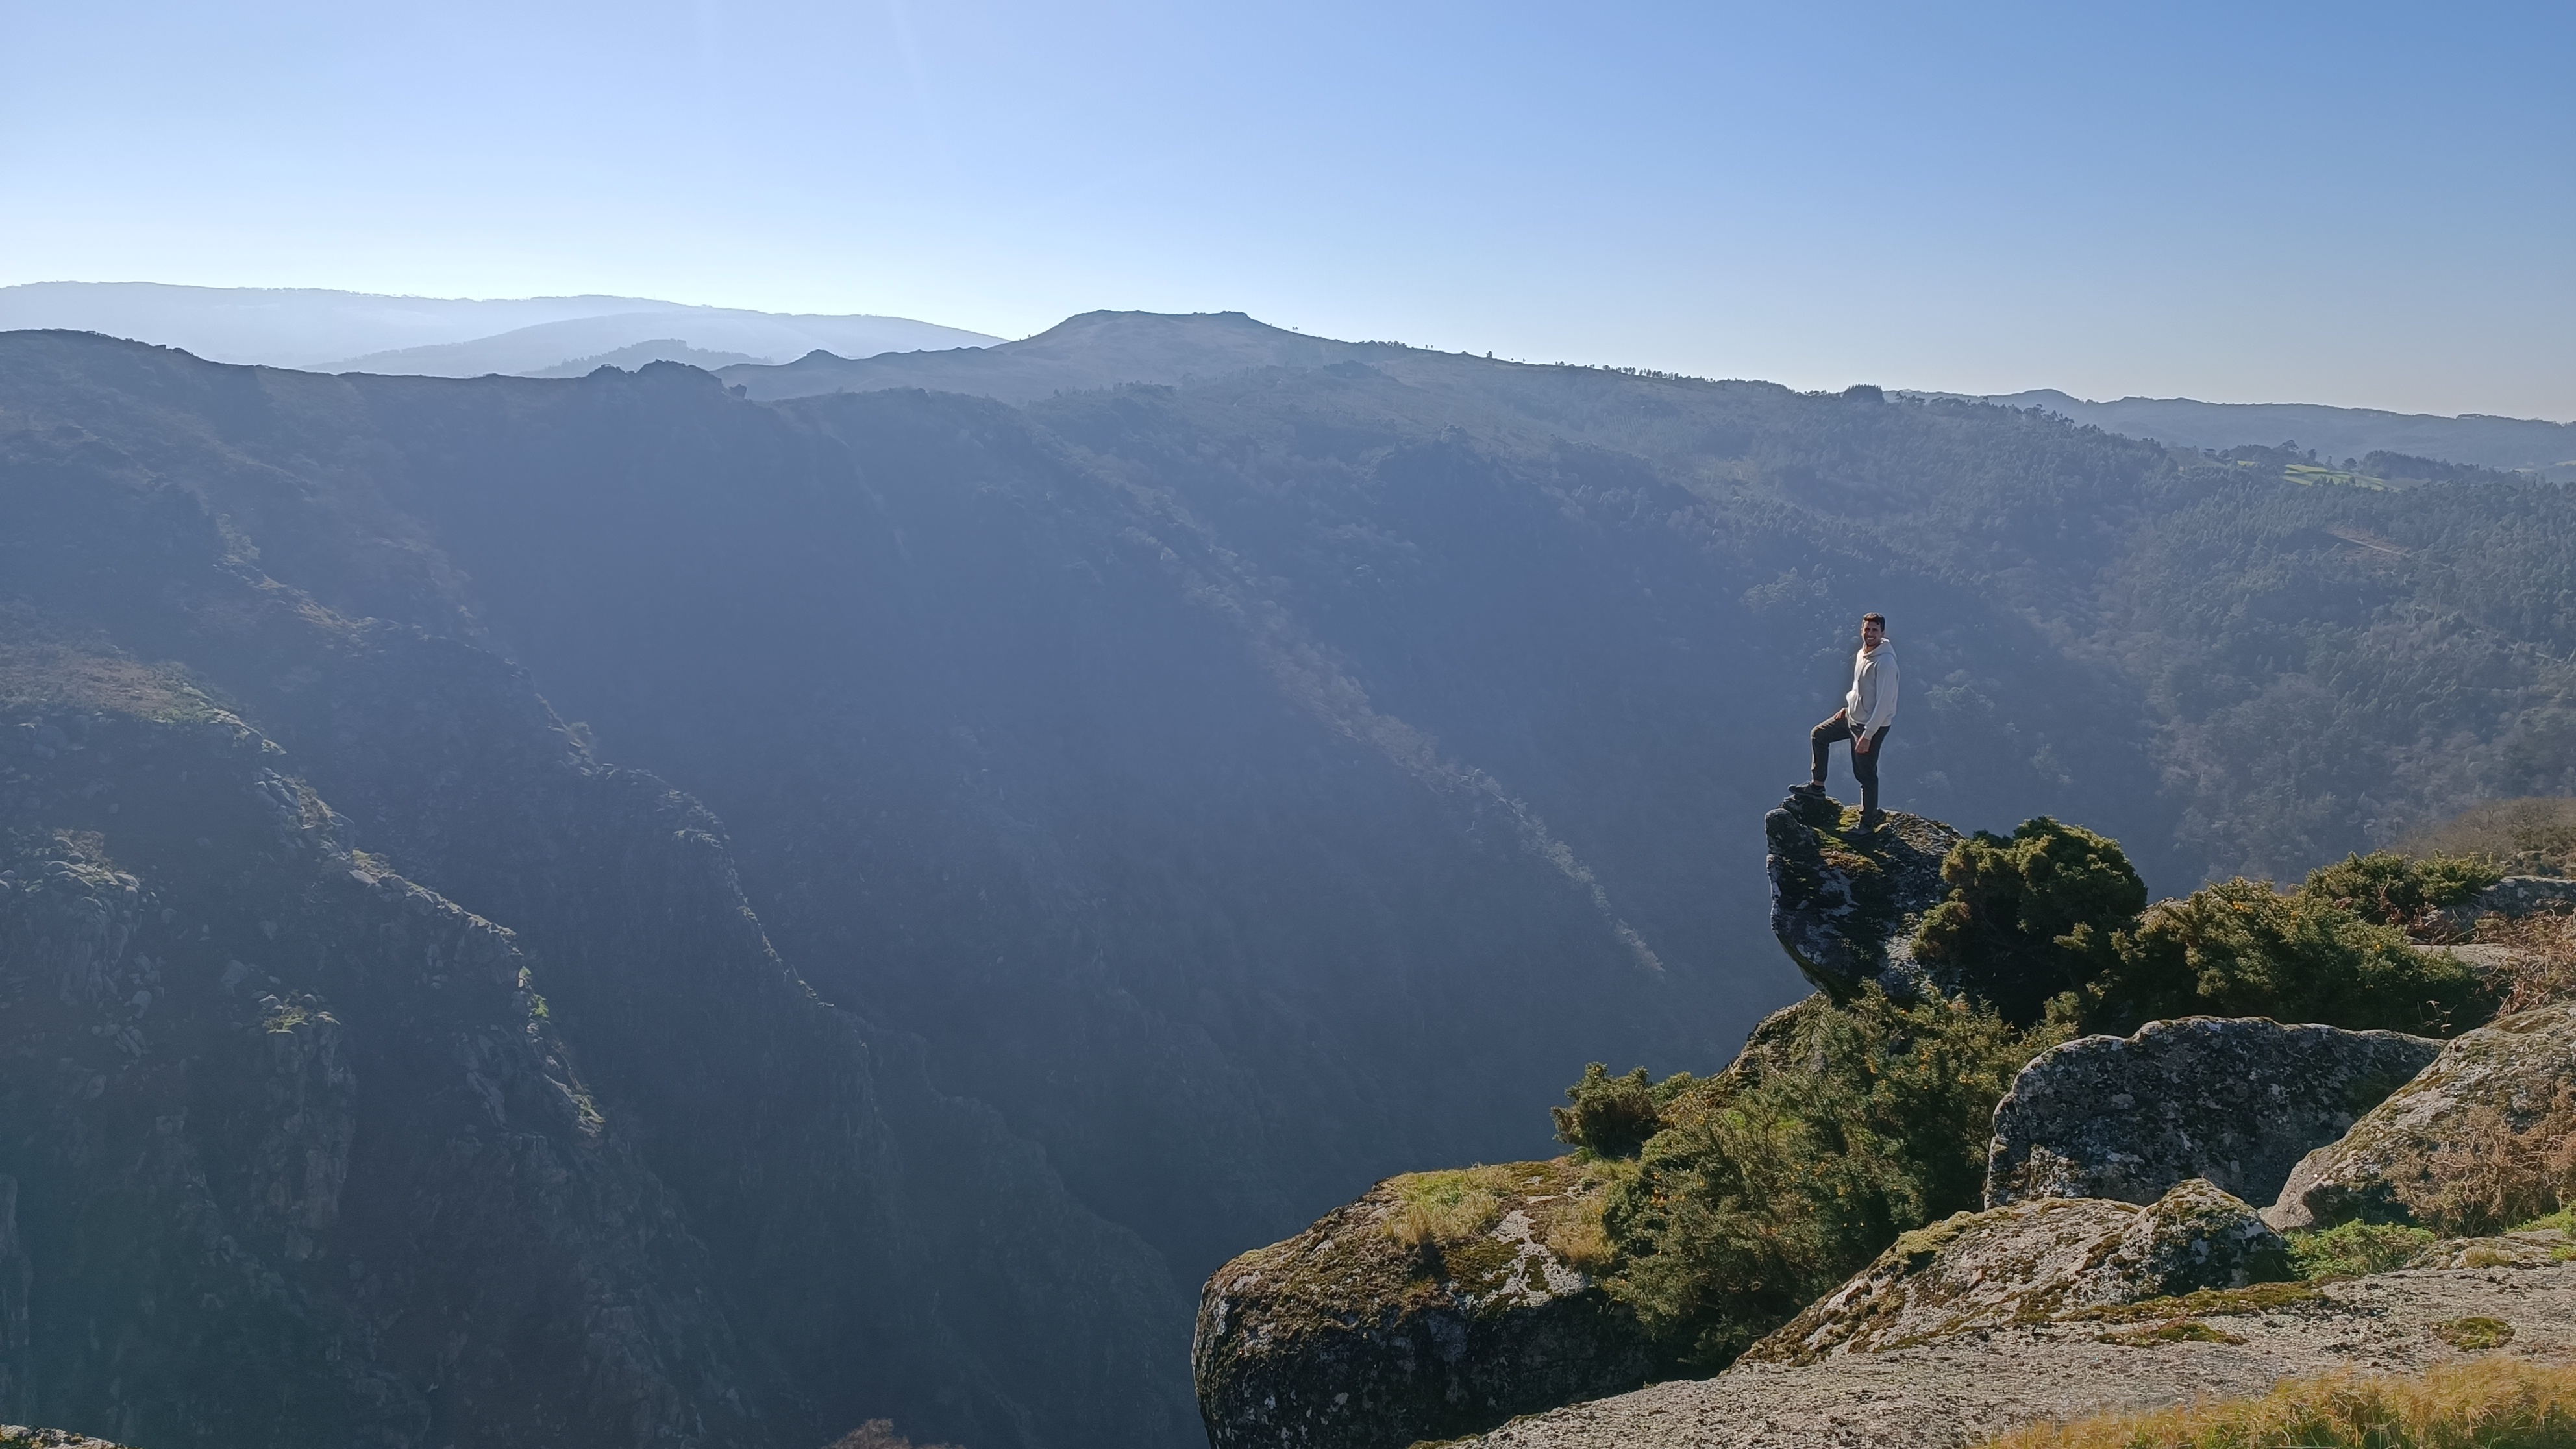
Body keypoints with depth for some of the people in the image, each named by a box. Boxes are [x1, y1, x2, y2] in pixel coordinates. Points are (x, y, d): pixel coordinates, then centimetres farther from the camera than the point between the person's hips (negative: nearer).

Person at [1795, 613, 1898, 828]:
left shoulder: (1885, 662, -25)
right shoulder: (1861, 655, 2)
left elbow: (1884, 702, -27)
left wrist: (1868, 735, -27)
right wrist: (1848, 706, 12)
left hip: (1872, 725, -9)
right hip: (1853, 716, 9)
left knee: (1866, 774, 1)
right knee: (1818, 735, 20)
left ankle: (1868, 821, 15)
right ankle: (1818, 785, 32)